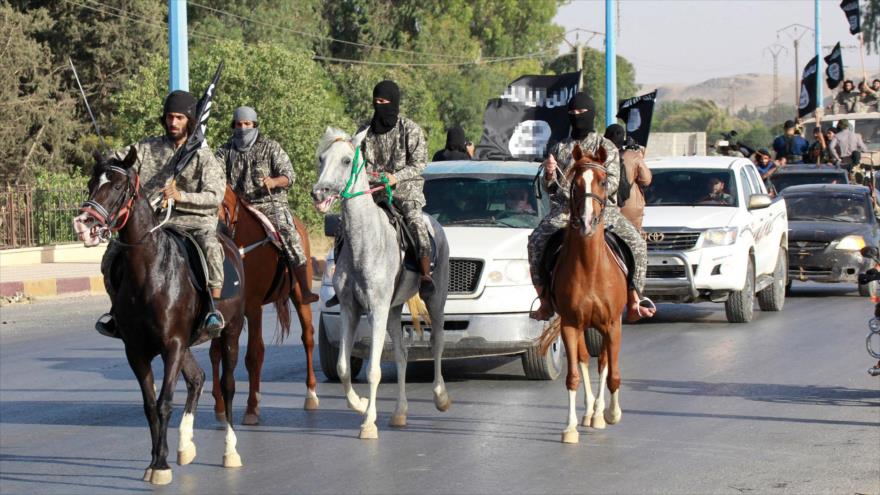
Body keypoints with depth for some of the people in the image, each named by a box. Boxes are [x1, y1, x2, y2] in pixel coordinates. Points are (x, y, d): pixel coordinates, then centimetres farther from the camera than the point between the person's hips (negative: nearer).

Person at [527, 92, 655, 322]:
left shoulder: (606, 147, 10)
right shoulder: (559, 148, 17)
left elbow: (613, 181, -2)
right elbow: (549, 188, 15)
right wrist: (549, 175, -8)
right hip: (564, 209, 1)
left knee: (636, 243, -24)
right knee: (537, 240, -27)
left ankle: (633, 303, -16)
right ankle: (545, 302, -21)